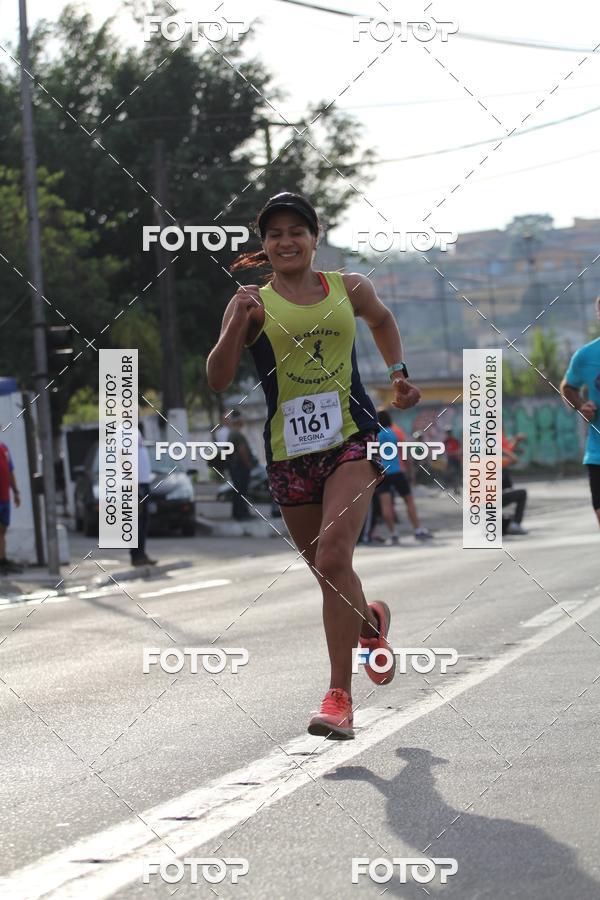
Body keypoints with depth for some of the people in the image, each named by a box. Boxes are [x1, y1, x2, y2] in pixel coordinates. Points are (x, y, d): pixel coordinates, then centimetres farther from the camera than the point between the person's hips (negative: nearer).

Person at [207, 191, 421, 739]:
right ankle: (370, 621, 47)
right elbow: (218, 380, -6)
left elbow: (382, 321, 30)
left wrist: (399, 374, 17)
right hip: (290, 453, 2)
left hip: (352, 439, -2)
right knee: (327, 574, 11)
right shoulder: (253, 303, 2)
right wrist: (238, 324, -19)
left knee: (333, 558, -20)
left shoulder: (350, 289, 7)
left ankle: (340, 697, -18)